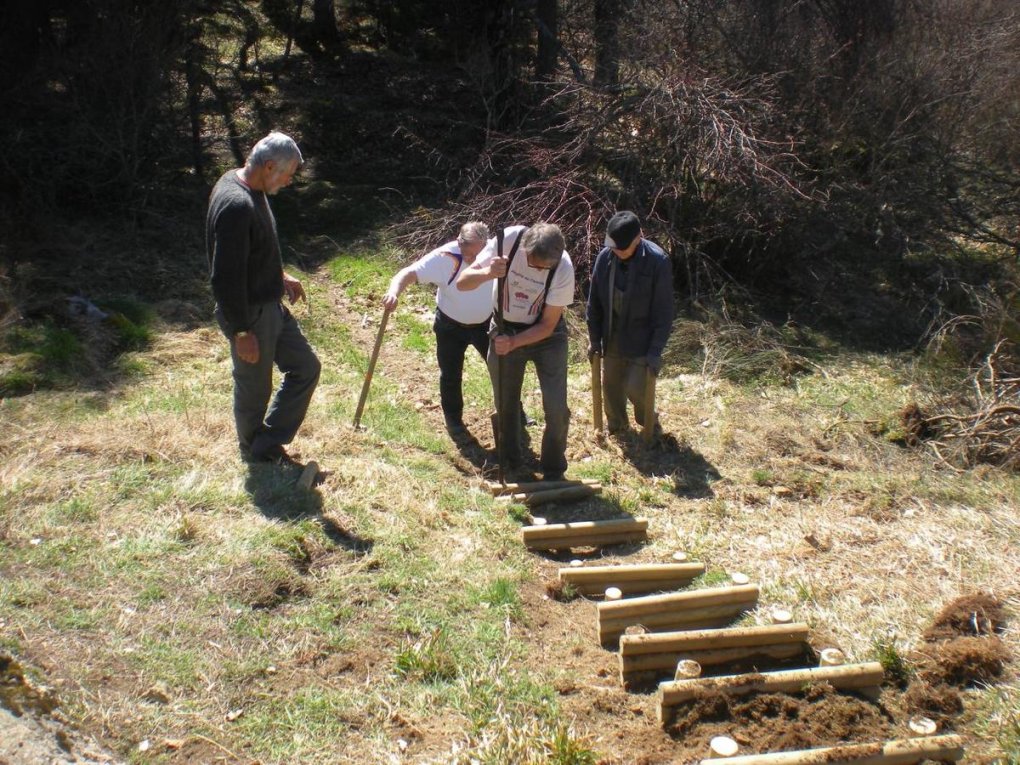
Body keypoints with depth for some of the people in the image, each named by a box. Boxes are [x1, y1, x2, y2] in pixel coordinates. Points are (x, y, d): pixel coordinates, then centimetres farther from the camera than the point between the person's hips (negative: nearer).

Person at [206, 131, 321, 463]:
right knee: (254, 391, 9)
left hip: (270, 305, 10)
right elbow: (225, 277, -28)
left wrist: (279, 276, 14)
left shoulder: (244, 185, 3)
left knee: (306, 368, 14)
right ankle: (256, 455, 32)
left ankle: (267, 446, 24)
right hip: (249, 314, -10)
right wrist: (241, 332, -22)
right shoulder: (236, 205, -28)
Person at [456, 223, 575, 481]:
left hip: (545, 334, -1)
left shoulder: (563, 269, -27)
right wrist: (487, 273, -44)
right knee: (506, 405, 11)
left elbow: (547, 325, -18)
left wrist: (514, 342, -33)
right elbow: (462, 282, -23)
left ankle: (553, 472, 17)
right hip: (505, 329, 1)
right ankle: (510, 465, 33)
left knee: (556, 409, -7)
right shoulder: (507, 240, -26)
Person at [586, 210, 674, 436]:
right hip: (612, 337, 4)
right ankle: (616, 426, 40)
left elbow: (663, 310, -17)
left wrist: (656, 349, -17)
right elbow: (594, 301, 1)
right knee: (611, 385, 15)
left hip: (641, 339, -4)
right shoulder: (604, 256, -11)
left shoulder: (658, 261, -22)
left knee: (635, 387, -5)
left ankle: (648, 422, 26)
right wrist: (594, 338, 2)